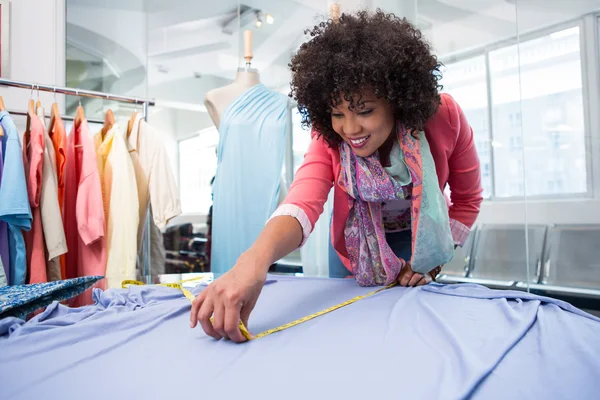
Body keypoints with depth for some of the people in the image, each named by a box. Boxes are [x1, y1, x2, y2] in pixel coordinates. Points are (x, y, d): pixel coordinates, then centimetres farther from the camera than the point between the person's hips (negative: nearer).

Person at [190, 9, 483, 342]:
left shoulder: (443, 116, -27)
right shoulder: (328, 139, -28)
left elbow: (467, 200, -12)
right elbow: (302, 203, -48)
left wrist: (433, 258, -23)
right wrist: (255, 260, -67)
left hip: (420, 241, 0)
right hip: (358, 249, 0)